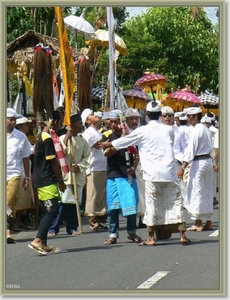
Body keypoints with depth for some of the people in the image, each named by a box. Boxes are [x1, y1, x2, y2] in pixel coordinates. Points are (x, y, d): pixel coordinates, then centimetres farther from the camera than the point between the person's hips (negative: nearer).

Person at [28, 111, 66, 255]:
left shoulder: (41, 137, 16)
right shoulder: (48, 139, -15)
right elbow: (53, 162, -14)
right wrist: (61, 181, -8)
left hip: (41, 182, 10)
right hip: (48, 182, -10)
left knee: (47, 212, 11)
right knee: (52, 211, -13)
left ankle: (43, 244, 12)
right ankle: (38, 240, -20)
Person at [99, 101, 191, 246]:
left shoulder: (143, 131, -2)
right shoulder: (169, 130, 7)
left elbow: (124, 141, 8)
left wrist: (107, 144, 26)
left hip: (152, 174, -2)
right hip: (169, 172, 2)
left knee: (152, 204, 4)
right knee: (176, 202, 5)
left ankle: (151, 237, 6)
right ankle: (183, 235, 1)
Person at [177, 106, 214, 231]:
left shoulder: (196, 130, -14)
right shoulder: (206, 129, 13)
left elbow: (191, 150, -19)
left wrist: (182, 167, -19)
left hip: (198, 162, -9)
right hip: (208, 160, 9)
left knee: (196, 191, -3)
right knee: (207, 191, 13)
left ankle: (198, 223, -1)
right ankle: (208, 222, 17)